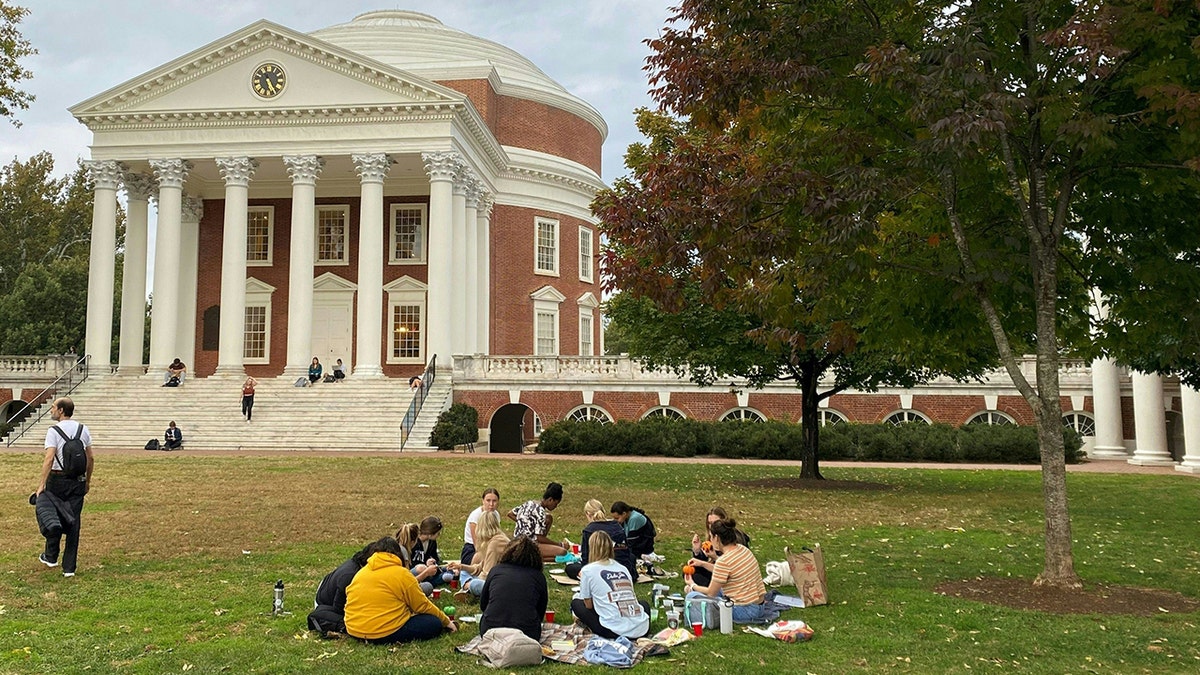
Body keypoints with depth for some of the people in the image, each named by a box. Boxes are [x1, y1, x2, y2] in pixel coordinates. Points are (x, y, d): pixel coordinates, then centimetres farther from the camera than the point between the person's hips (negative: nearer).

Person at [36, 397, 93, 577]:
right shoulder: (83, 429, 7)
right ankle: (69, 567, 7)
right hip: (78, 480, 4)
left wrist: (42, 484, -19)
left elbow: (49, 459, -19)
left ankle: (51, 557, 29)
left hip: (58, 479, -4)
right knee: (73, 521, 5)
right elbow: (91, 458, 10)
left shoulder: (54, 431, -9)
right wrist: (88, 481, 20)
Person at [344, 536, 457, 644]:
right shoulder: (402, 574, -5)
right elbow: (423, 606, 1)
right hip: (385, 634, -8)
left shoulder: (360, 572, 13)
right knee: (434, 624, -1)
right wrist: (446, 621, 15)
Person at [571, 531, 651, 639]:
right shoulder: (623, 568, 16)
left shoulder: (588, 570, 2)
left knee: (576, 603, 18)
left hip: (615, 631, -4)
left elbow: (589, 605, 10)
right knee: (644, 604, 40)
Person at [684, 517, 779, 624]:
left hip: (744, 610, -9)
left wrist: (692, 586, 9)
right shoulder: (742, 549, 3)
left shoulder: (723, 561, -21)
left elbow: (711, 593, -9)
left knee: (692, 596, -8)